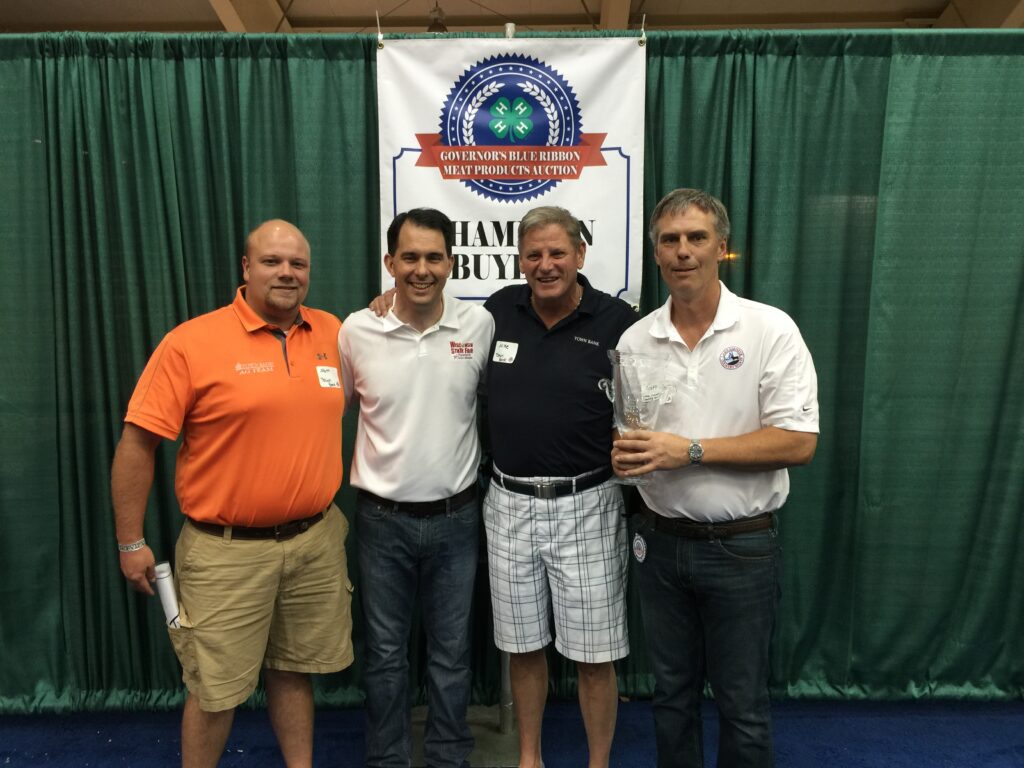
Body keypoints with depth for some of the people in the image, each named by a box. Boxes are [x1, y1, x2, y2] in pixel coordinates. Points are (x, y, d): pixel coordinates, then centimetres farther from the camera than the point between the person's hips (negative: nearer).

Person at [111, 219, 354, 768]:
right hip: (227, 551, -4)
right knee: (215, 688, 11)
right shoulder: (192, 342, -11)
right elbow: (137, 443, -8)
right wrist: (131, 543, -6)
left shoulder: (333, 333, 3)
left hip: (316, 540, 4)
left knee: (294, 668, 20)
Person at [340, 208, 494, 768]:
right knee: (384, 653, 15)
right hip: (382, 519, 0)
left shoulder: (480, 325, -7)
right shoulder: (356, 331, -7)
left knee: (451, 652, 16)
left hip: (456, 516, 1)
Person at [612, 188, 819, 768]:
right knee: (672, 696, 20)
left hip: (741, 546, -3)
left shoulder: (770, 329, -10)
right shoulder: (635, 340, 2)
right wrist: (624, 455, -11)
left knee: (743, 707, 12)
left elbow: (799, 442, -16)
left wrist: (690, 450, -22)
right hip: (662, 541, 4)